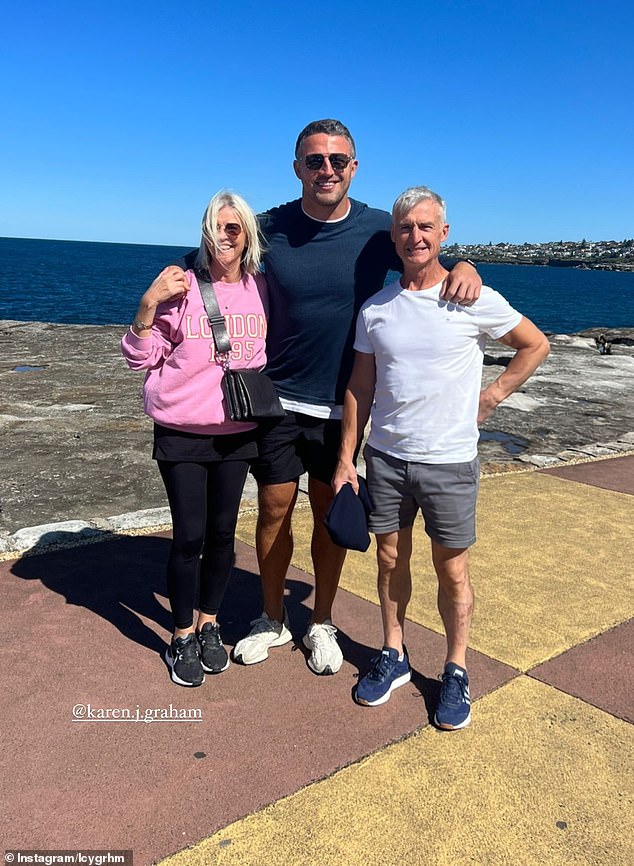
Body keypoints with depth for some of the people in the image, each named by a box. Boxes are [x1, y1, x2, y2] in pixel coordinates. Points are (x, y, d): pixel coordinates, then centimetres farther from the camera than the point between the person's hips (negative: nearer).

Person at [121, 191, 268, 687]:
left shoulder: (262, 289, 2)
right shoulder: (181, 288, -8)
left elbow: (272, 352, 18)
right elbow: (139, 359, -7)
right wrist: (149, 304, -19)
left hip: (237, 433, 3)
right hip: (181, 434, -3)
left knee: (222, 533, 12)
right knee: (189, 536, 1)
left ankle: (209, 626, 32)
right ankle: (182, 637, 22)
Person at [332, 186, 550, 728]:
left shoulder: (475, 301, -7)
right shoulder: (375, 308, 3)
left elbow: (536, 345, 6)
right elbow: (360, 387, 8)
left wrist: (488, 400, -1)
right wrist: (346, 458, 5)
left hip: (449, 461, -3)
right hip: (385, 457, 3)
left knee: (452, 571, 7)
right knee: (391, 561, 13)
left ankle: (456, 672, 25)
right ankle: (394, 656, 32)